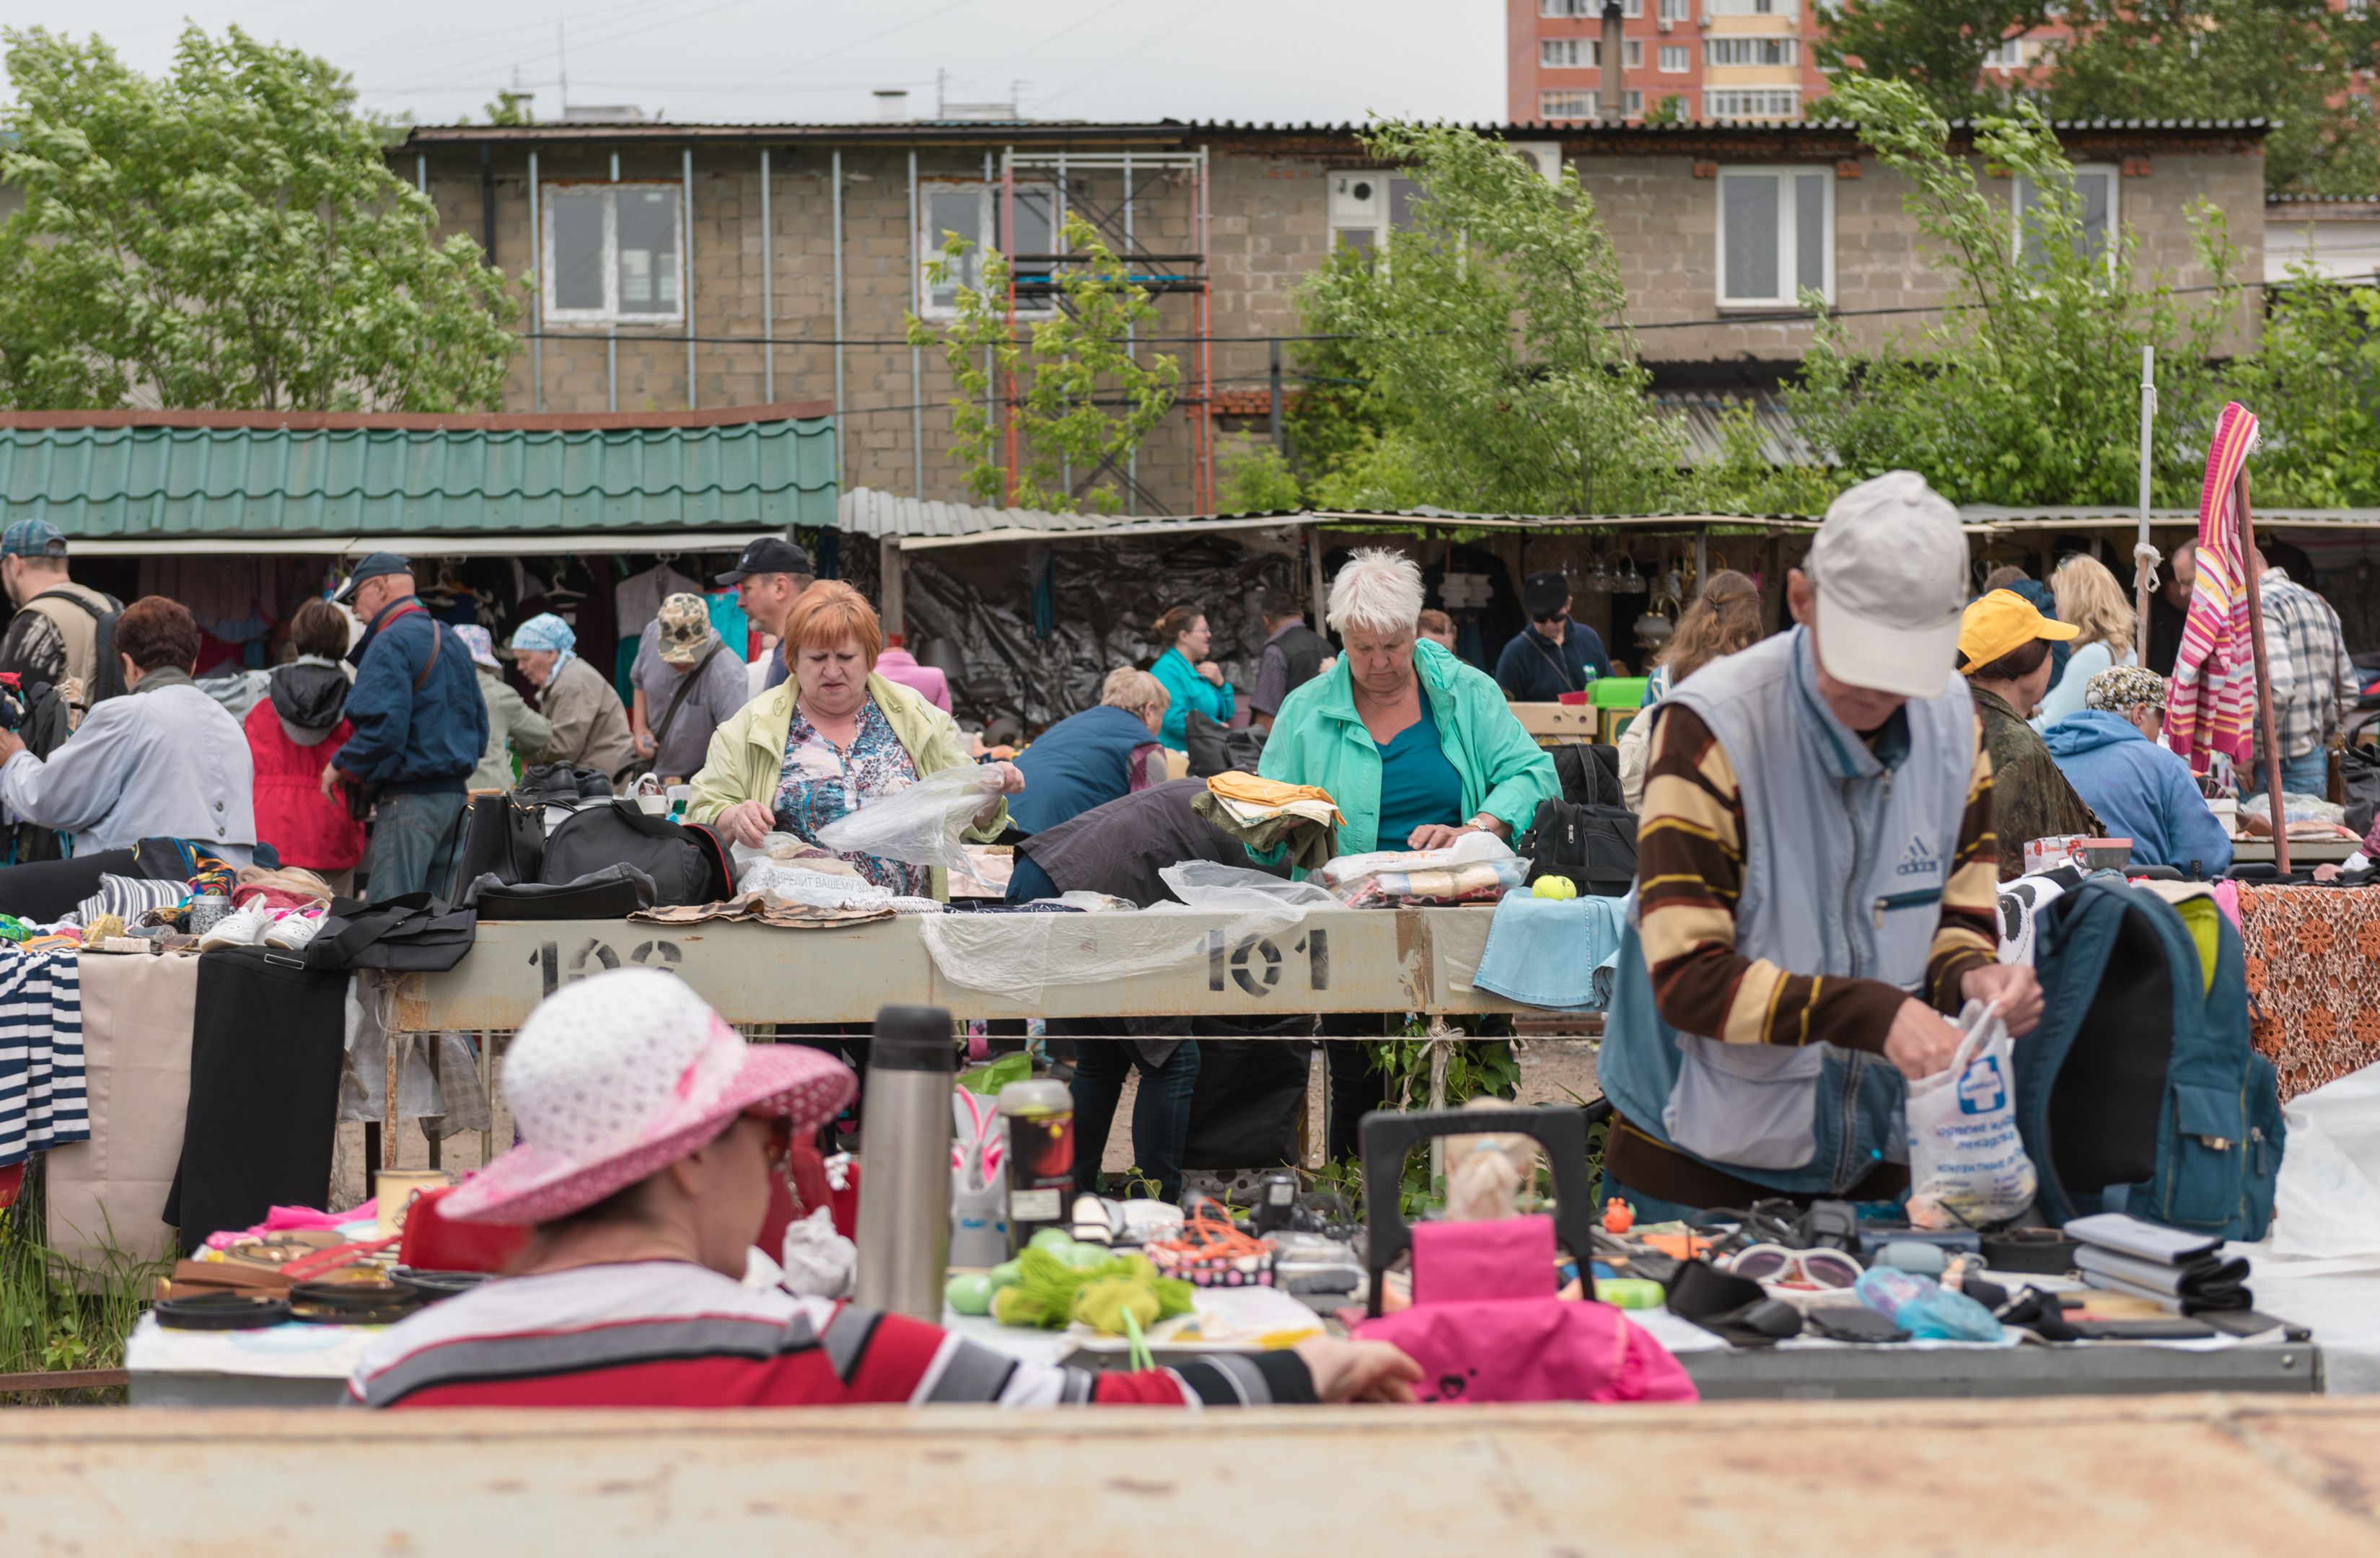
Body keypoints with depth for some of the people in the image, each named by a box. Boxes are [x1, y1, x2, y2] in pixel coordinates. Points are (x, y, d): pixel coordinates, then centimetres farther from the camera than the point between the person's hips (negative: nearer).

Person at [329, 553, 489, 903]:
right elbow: (479, 722, 22)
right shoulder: (451, 640, 18)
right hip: (455, 793, 9)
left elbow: (383, 727, -20)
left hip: (408, 798, -9)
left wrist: (341, 767, -6)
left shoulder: (390, 643, -11)